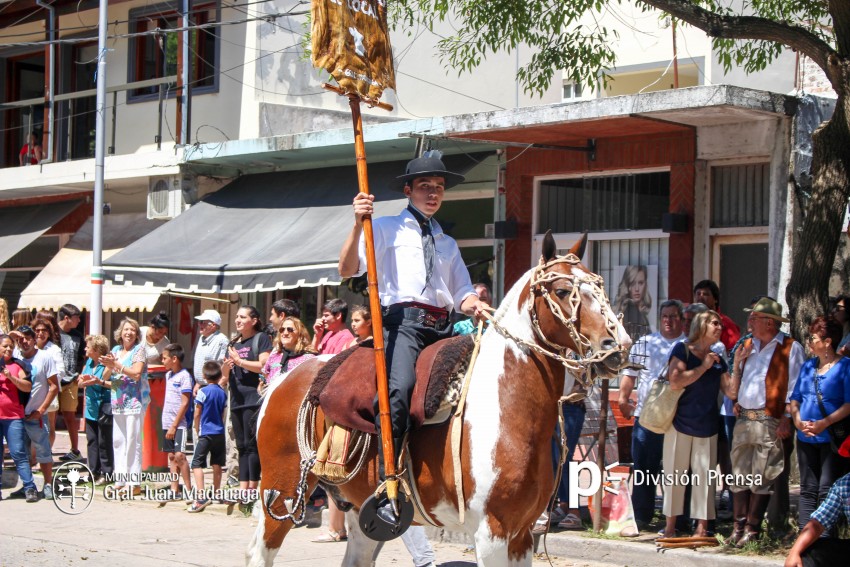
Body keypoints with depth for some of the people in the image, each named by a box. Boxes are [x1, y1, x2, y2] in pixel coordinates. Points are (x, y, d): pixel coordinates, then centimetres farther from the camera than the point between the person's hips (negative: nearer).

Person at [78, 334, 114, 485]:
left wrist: (100, 382, -27)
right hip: (91, 408, 8)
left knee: (104, 442, -2)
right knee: (91, 440, 9)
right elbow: (81, 382, 18)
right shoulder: (89, 362, 12)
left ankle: (106, 473, 4)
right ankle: (95, 471, 16)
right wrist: (84, 380, -4)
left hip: (104, 409, -8)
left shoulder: (106, 364, -13)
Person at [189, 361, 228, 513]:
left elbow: (197, 414, -7)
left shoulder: (203, 391, -10)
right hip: (220, 433, 6)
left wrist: (197, 430, 7)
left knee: (197, 463, -9)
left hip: (206, 433, -6)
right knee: (217, 463, 16)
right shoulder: (223, 392, 6)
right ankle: (216, 492, 28)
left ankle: (201, 495, -23)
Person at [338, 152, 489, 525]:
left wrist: (476, 306, -1)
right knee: (400, 387, -33)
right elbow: (347, 270, 2)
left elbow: (462, 293, 22)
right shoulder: (386, 228, 13)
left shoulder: (447, 243, 28)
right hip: (402, 320, -6)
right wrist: (358, 224, -9)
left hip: (442, 327, 6)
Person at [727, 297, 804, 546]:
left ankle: (753, 529, 3)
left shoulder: (790, 348, -2)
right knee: (739, 475, 6)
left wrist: (786, 419, -12)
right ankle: (739, 526, 11)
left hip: (769, 421, -6)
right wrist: (736, 363, 6)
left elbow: (793, 387, -6)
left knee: (761, 479, -2)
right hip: (743, 420, 6)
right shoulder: (748, 346, 17)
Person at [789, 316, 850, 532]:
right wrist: (798, 421, -2)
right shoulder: (808, 366, 15)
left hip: (832, 439, -7)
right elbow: (795, 399, 17)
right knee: (807, 489, 8)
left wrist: (824, 423, -20)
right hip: (806, 438, 7)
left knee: (827, 490, -9)